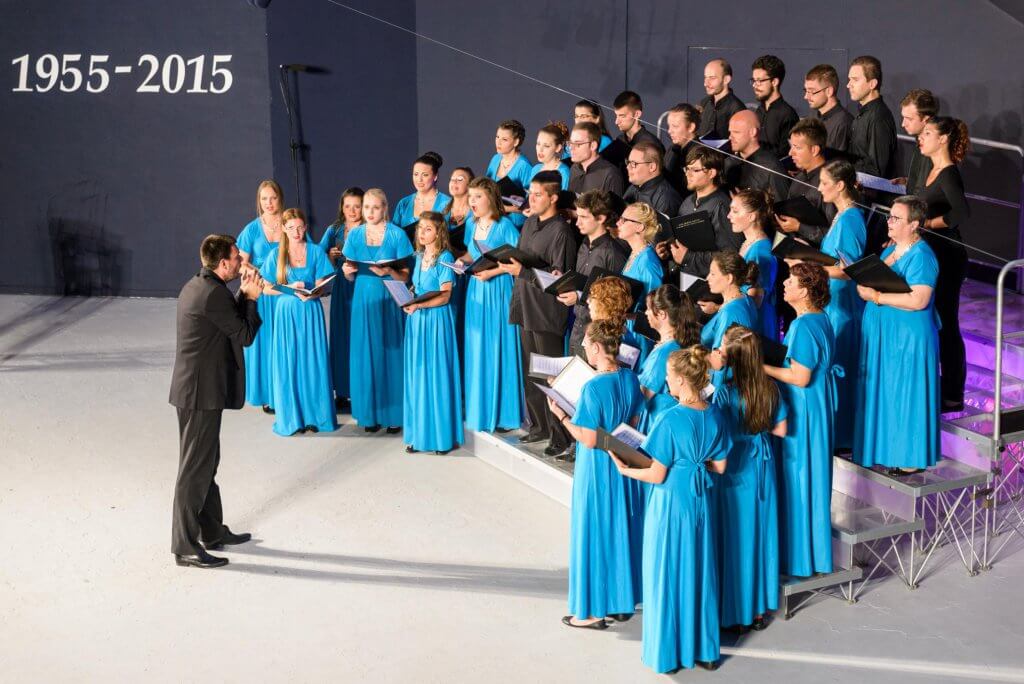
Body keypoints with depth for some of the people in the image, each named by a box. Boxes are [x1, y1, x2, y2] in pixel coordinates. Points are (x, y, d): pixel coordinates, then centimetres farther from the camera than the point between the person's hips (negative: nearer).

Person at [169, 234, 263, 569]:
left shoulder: (196, 286, 11)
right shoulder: (214, 294, -20)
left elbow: (231, 322, 18)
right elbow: (245, 336, -13)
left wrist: (244, 296, 7)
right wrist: (250, 299, -2)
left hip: (196, 389, 11)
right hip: (202, 393, -11)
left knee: (206, 462, 19)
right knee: (195, 468, -3)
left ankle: (212, 531, 32)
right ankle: (185, 547, 6)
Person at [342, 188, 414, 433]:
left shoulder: (397, 234, -3)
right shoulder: (355, 235, 7)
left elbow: (405, 275, -3)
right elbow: (351, 276, 11)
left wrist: (388, 272, -23)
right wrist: (347, 271, -11)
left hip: (389, 301, -3)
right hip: (363, 301, 3)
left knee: (390, 355, 1)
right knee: (365, 356, 5)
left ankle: (393, 414, 8)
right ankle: (370, 413, 13)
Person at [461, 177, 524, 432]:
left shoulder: (504, 225, -10)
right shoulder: (472, 224, 9)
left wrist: (492, 272, -19)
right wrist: (462, 260, 1)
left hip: (499, 289, -6)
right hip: (476, 290, 7)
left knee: (499, 349, -2)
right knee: (477, 350, 9)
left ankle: (503, 413, 8)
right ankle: (481, 408, 20)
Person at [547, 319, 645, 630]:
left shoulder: (594, 387, -23)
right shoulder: (630, 379, -1)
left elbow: (589, 440, -21)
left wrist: (562, 415, -11)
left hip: (597, 469, -7)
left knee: (593, 533, 6)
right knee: (620, 530, 17)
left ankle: (594, 611, 16)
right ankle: (621, 601, 29)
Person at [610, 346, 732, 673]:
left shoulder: (670, 420, -22)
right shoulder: (716, 415, -4)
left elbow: (657, 475, -16)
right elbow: (720, 466, 6)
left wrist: (626, 470, 0)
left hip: (671, 503, -6)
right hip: (701, 500, 6)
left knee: (668, 574, 9)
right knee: (701, 572, 17)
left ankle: (668, 653, 21)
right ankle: (705, 650, 28)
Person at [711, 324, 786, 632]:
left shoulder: (725, 391, -18)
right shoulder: (770, 388, -2)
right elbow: (780, 429, 5)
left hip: (734, 468, -5)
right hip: (762, 465, 5)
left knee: (734, 536, 5)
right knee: (761, 532, 14)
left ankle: (736, 613, 14)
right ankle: (760, 608, 25)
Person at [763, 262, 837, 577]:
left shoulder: (803, 327, -23)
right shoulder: (821, 318, 6)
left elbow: (800, 377, -24)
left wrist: (764, 368, -17)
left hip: (803, 410, -10)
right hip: (819, 406, 10)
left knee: (799, 477, 1)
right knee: (812, 475, 19)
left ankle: (799, 555, 13)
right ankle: (814, 547, 32)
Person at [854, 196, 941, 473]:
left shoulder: (921, 256, -16)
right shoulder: (891, 249, 12)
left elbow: (918, 300, -25)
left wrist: (877, 296, -22)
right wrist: (865, 285, -2)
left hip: (908, 338, -9)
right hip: (882, 333, 9)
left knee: (905, 393, 0)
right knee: (882, 391, 14)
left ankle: (912, 456, 11)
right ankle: (885, 446, 25)